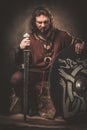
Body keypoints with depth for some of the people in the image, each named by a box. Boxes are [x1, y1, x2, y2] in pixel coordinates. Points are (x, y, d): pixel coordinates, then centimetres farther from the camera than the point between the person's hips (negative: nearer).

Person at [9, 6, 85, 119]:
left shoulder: (60, 35, 0)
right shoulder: (30, 39, -1)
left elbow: (76, 41, 13)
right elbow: (19, 64, -6)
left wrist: (79, 44, -13)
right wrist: (20, 49, -28)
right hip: (34, 73, 0)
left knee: (49, 113, -17)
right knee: (16, 78, -31)